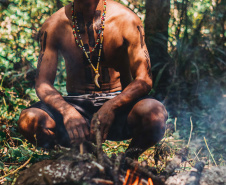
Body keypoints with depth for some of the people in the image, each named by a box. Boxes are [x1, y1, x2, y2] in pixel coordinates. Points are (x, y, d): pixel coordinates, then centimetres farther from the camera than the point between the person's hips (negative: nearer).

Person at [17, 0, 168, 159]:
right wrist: (67, 111, -29)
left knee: (155, 113, -33)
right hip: (77, 103, 1)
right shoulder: (54, 25, -4)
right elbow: (43, 84, -7)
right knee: (28, 119, -27)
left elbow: (144, 80, -12)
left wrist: (111, 107, -31)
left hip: (119, 100, -1)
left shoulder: (126, 19, -7)